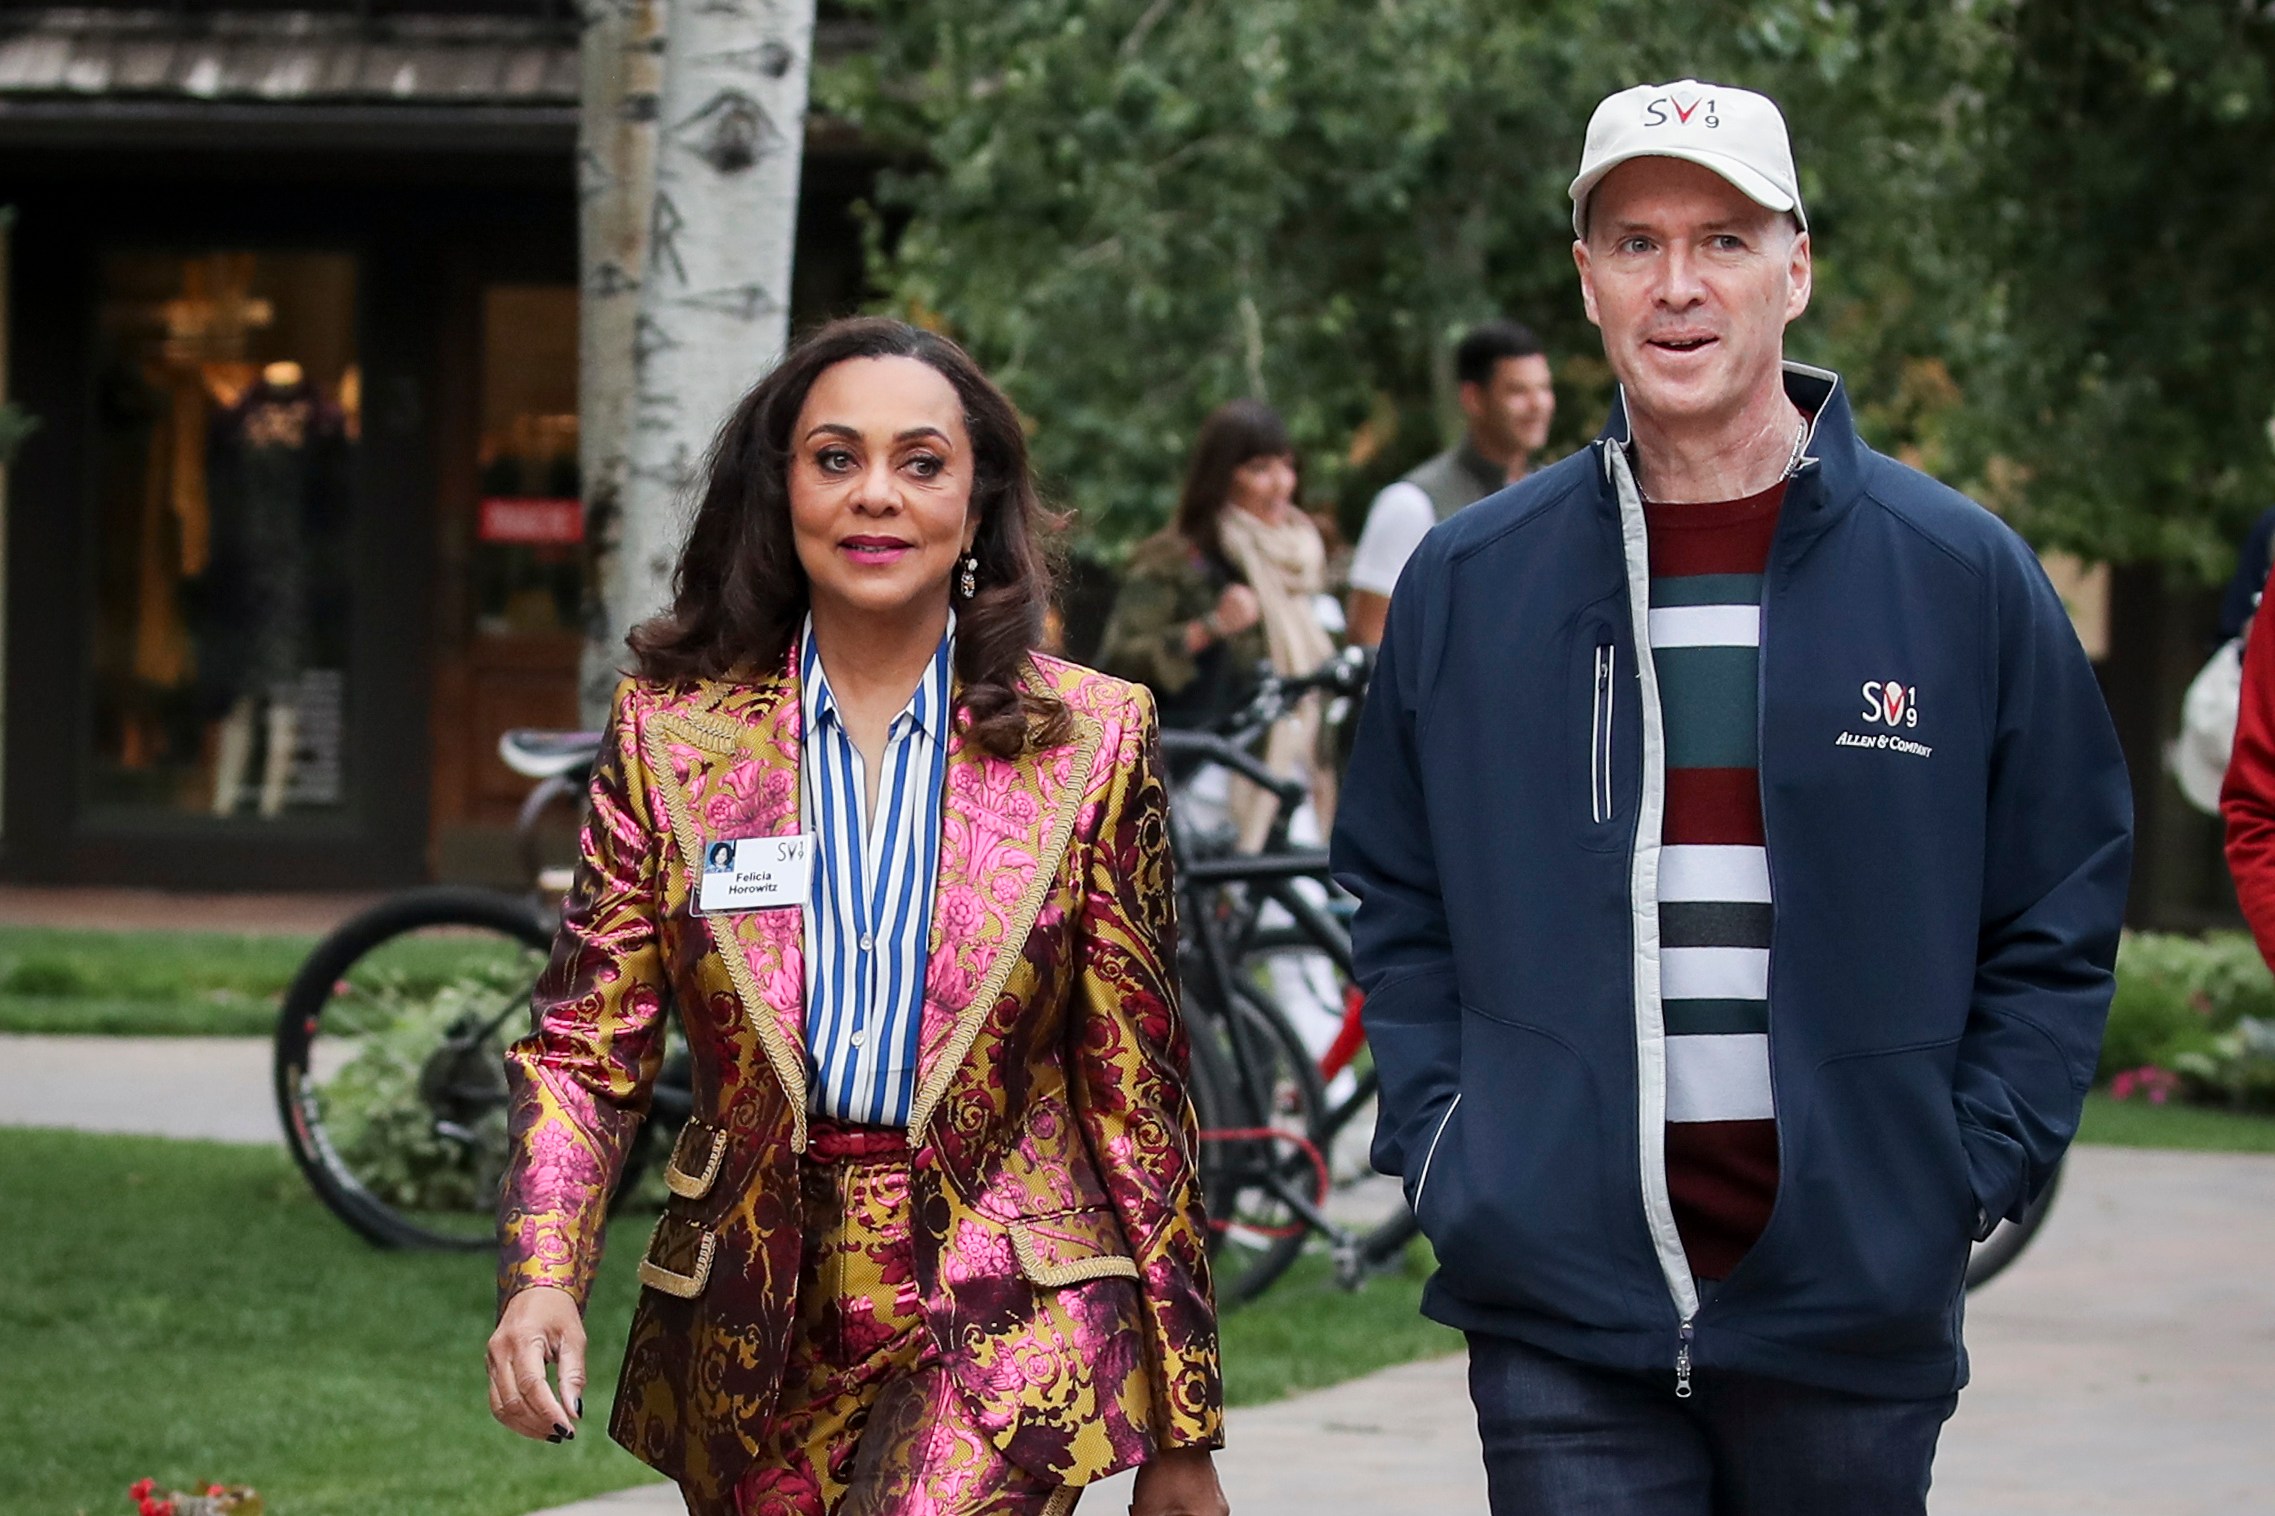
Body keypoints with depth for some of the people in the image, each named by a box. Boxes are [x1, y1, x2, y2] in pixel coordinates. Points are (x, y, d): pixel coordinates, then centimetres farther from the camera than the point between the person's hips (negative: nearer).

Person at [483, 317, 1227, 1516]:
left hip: (1006, 1331, -2)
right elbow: (586, 1046, 3)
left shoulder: (1086, 742, 1)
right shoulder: (672, 732, 3)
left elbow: (1136, 1085, 3)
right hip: (758, 1336, 3)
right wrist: (542, 1277, -16)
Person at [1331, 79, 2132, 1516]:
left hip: (1857, 1303, 0)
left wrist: (1975, 1171, -3)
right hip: (1556, 1304, 1)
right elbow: (1400, 902, 14)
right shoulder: (1468, 582, 6)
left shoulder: (1962, 573, 1)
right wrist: (1436, 1142, 2)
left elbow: (2062, 914, 5)